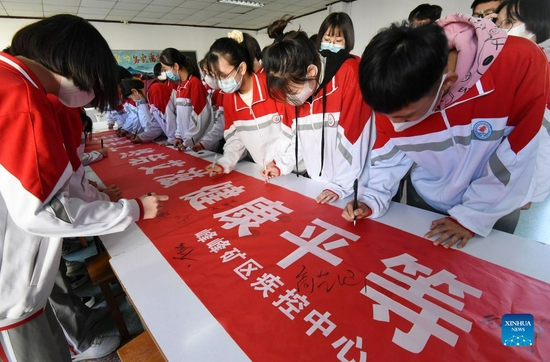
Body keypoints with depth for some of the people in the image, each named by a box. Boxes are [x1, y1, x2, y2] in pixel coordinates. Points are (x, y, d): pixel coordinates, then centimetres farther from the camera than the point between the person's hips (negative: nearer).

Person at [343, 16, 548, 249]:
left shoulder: (523, 64, -30)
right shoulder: (397, 97, -22)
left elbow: (516, 159, -23)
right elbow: (389, 151, -9)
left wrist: (471, 216, -17)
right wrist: (372, 200, -18)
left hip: (495, 206, -1)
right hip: (425, 202, 2)